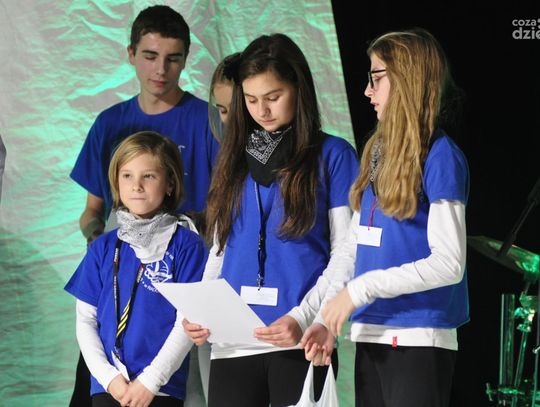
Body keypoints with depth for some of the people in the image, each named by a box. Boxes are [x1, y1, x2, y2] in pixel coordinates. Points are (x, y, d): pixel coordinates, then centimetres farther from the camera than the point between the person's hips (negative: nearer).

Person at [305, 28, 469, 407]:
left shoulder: (439, 155, -8)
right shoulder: (379, 151, 14)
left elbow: (449, 264, -15)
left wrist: (361, 289, -16)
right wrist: (325, 321, 6)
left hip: (418, 341, -7)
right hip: (372, 335, 7)